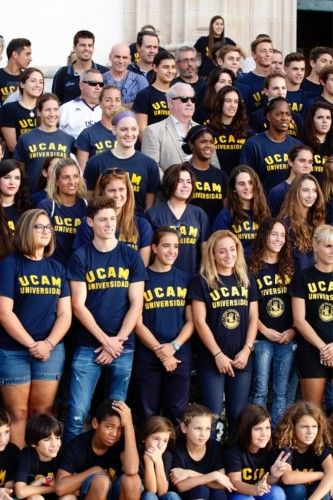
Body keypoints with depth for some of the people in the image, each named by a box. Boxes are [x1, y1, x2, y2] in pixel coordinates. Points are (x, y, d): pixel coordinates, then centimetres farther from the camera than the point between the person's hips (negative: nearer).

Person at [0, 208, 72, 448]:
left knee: (43, 412, 6)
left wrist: (48, 344, -10)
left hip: (51, 350, 4)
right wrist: (31, 344, -13)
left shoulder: (57, 268, 10)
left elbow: (65, 313, 6)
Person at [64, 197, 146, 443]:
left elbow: (136, 304, 2)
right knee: (77, 413, -7)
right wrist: (105, 340, -10)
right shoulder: (80, 257, 2)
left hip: (123, 347, 1)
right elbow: (79, 305, -3)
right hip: (88, 346, -1)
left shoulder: (131, 256, 6)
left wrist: (117, 341, -7)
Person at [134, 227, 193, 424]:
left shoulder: (185, 279, 8)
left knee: (177, 413, 1)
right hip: (147, 355, -2)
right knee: (148, 414, 4)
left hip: (180, 355, 2)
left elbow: (191, 320, 5)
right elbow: (137, 322, -3)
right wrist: (159, 351, -10)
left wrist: (174, 346, -10)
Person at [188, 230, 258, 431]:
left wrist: (247, 349, -5)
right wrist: (218, 354, -12)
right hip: (211, 359, -3)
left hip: (242, 359, 3)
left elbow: (253, 318, 9)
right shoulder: (202, 282, -2)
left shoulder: (247, 280, 10)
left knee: (238, 415, 6)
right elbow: (200, 322, -7)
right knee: (212, 414, -4)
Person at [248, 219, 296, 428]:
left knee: (281, 391, 5)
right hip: (262, 338, -3)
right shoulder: (252, 269, 0)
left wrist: (293, 330, -4)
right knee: (260, 390, -1)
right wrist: (265, 330, -10)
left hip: (288, 339, 3)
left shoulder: (290, 268, 10)